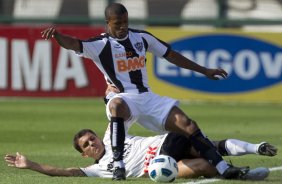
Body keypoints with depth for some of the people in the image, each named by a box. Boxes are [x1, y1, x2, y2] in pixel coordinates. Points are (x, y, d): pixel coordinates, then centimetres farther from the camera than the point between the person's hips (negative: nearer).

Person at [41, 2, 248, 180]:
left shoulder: (141, 37, 12)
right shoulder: (100, 45, -4)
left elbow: (171, 55, 20)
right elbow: (73, 44, -21)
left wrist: (204, 71, 21)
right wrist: (56, 34, -44)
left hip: (148, 98, 5)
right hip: (124, 99, -5)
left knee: (188, 124, -9)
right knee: (117, 105, -41)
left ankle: (223, 168, -4)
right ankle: (118, 166, -41)